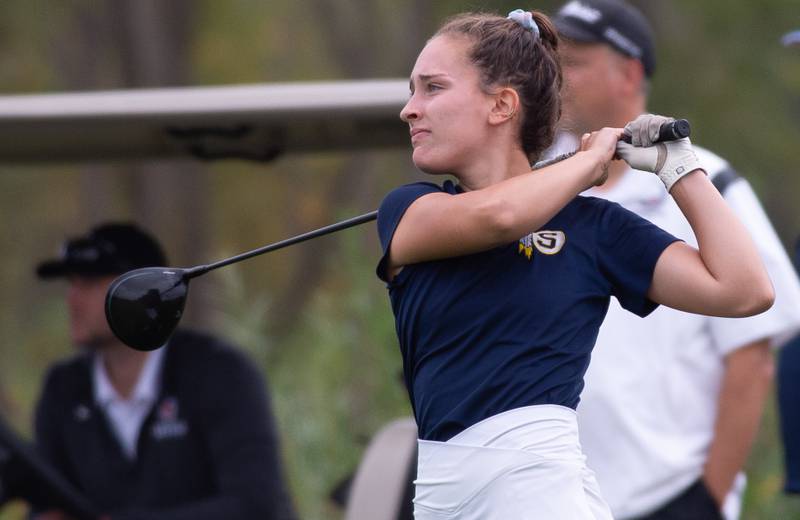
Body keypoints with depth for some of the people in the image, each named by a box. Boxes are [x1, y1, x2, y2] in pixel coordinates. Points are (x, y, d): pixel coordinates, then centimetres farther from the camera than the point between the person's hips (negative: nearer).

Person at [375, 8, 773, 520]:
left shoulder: (591, 224, 6)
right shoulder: (407, 210, 9)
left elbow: (744, 290, -3)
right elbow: (496, 215, -14)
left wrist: (678, 167, 3)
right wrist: (592, 157, 2)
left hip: (536, 478, -3)